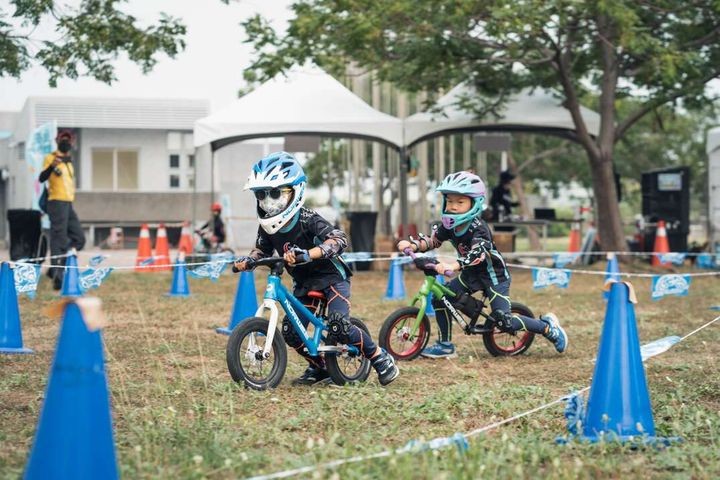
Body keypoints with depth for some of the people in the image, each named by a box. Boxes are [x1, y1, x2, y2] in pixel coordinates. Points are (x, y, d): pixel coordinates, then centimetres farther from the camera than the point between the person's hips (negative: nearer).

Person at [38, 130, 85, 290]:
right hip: (57, 203, -9)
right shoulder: (51, 158, -6)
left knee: (79, 239, 8)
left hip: (68, 203, 9)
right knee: (59, 240, -10)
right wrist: (51, 166, -35)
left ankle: (57, 269, 13)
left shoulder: (68, 160, 18)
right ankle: (57, 276, -10)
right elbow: (42, 178, -20)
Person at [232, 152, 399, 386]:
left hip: (331, 277, -7)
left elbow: (339, 239, -35)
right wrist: (246, 261, -10)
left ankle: (380, 358, -8)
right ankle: (319, 366, 20)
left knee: (339, 324, -25)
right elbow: (261, 249, 13)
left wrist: (307, 254, -49)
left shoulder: (306, 219, -24)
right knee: (290, 331, -3)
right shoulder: (267, 226, -5)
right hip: (303, 283, 7)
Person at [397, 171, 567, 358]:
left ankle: (548, 326, 4)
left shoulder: (478, 228, -30)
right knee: (440, 299, -7)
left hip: (494, 274, -7)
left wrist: (453, 266, -62)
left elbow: (477, 254, -45)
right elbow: (432, 241, 0)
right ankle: (445, 345, 8)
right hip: (471, 274, 7)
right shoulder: (448, 225, -7)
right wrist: (412, 245, -22)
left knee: (504, 323, -16)